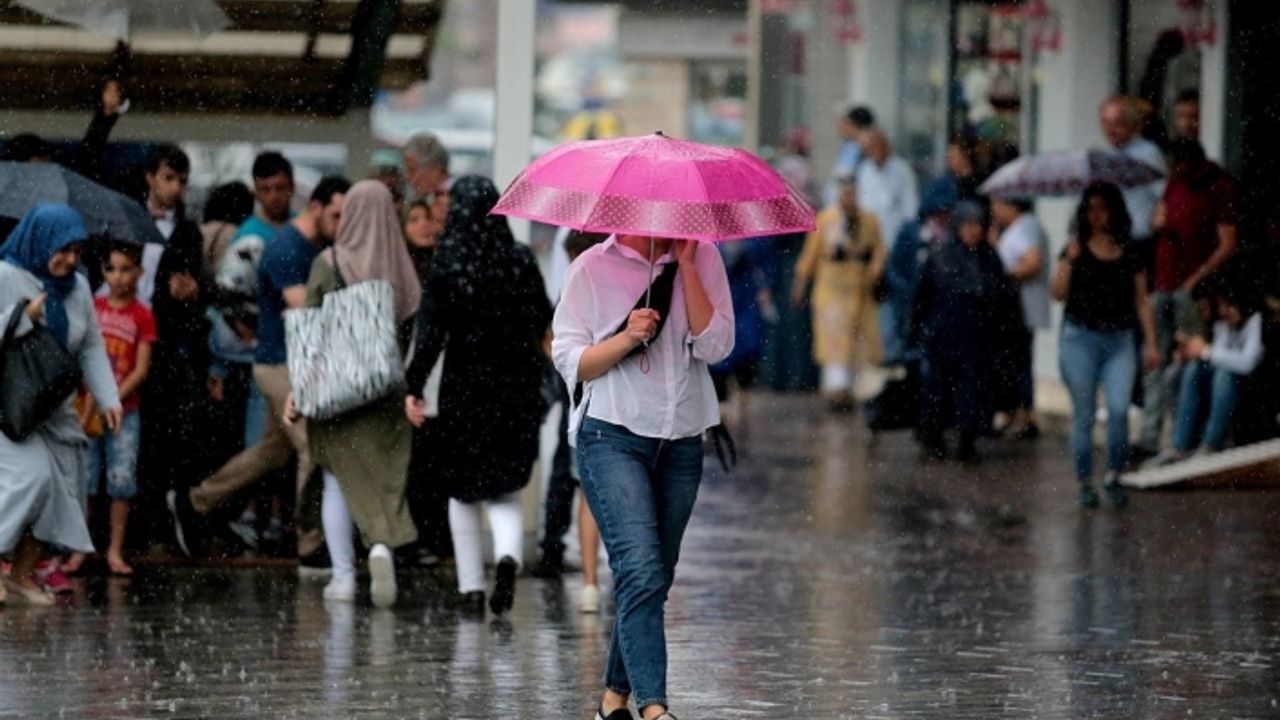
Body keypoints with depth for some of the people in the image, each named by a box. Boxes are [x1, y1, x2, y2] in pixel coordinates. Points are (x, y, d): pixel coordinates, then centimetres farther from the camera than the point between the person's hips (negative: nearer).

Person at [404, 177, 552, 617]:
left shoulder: (446, 265, -7)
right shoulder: (521, 261, -2)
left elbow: (432, 332, -12)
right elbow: (544, 323, 1)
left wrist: (414, 387, -10)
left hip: (463, 386, -1)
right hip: (515, 387, 1)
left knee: (463, 491, 13)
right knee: (504, 488, 10)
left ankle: (471, 588, 11)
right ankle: (508, 555, -19)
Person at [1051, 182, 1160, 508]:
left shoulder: (1129, 255, 8)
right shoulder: (1076, 250, 4)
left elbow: (1141, 301, 10)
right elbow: (1058, 294, -5)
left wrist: (1150, 342, 4)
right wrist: (1069, 260, -17)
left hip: (1119, 340, 1)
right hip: (1081, 338, -1)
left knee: (1119, 409, -14)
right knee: (1084, 415, 1)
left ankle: (1113, 477, 2)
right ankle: (1085, 483, 11)